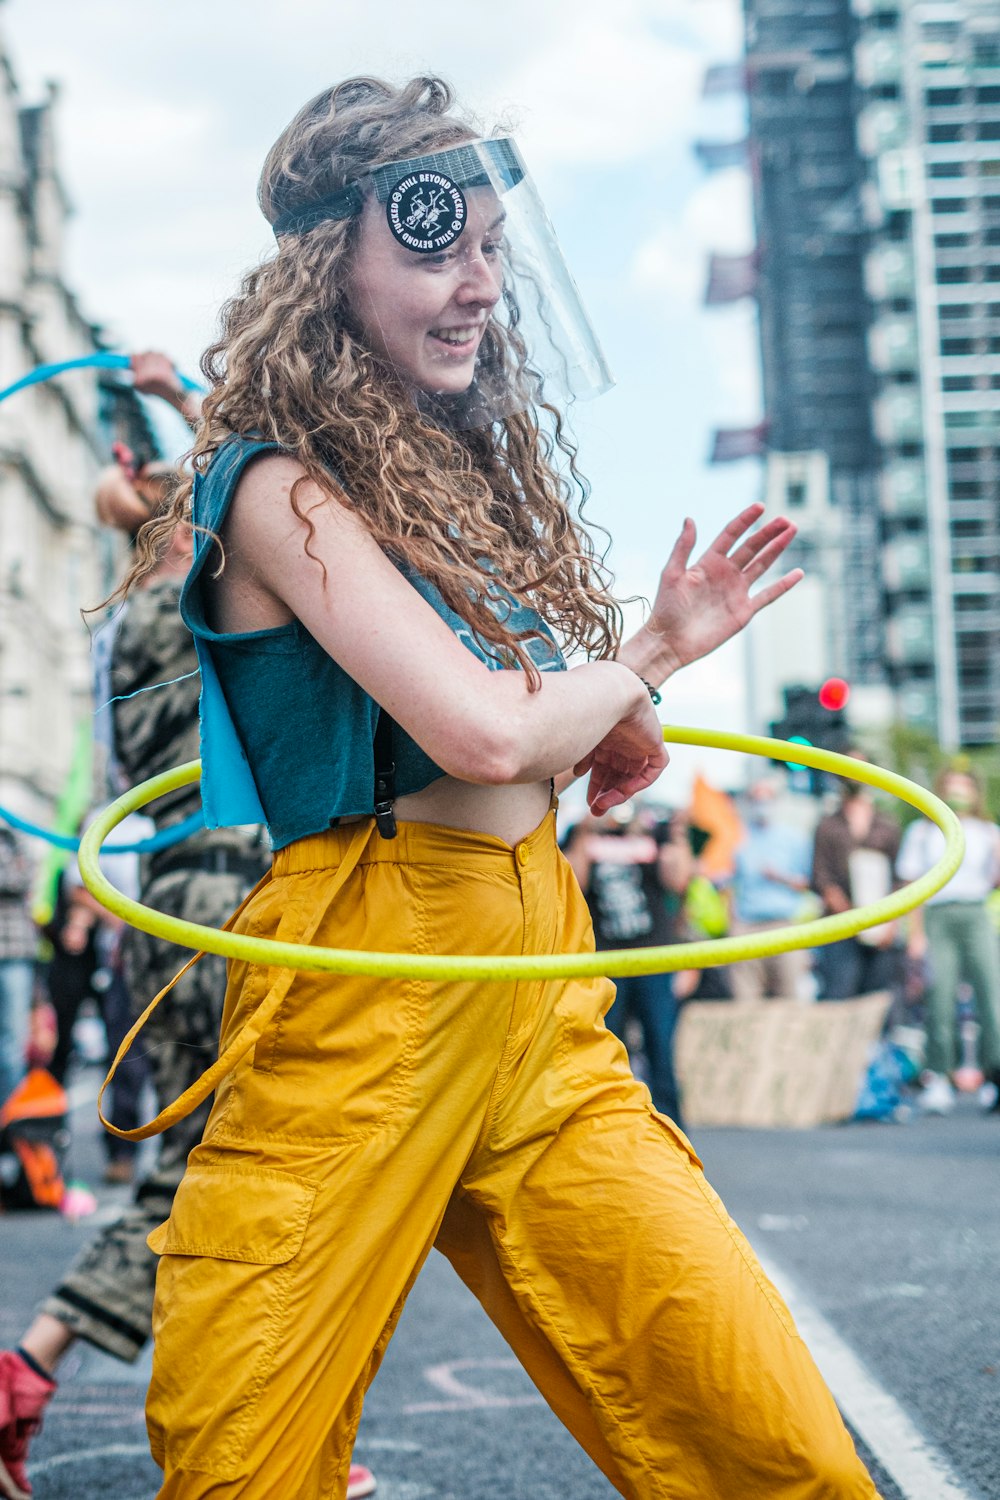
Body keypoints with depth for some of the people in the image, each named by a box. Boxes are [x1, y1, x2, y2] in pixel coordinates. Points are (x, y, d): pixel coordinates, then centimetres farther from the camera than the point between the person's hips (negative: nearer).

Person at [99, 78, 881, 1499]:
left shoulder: (471, 469, 16)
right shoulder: (282, 488, -9)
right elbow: (481, 732, -21)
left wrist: (657, 644, 5)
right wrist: (623, 679, -1)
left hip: (539, 1004, 7)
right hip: (361, 1005, -6)